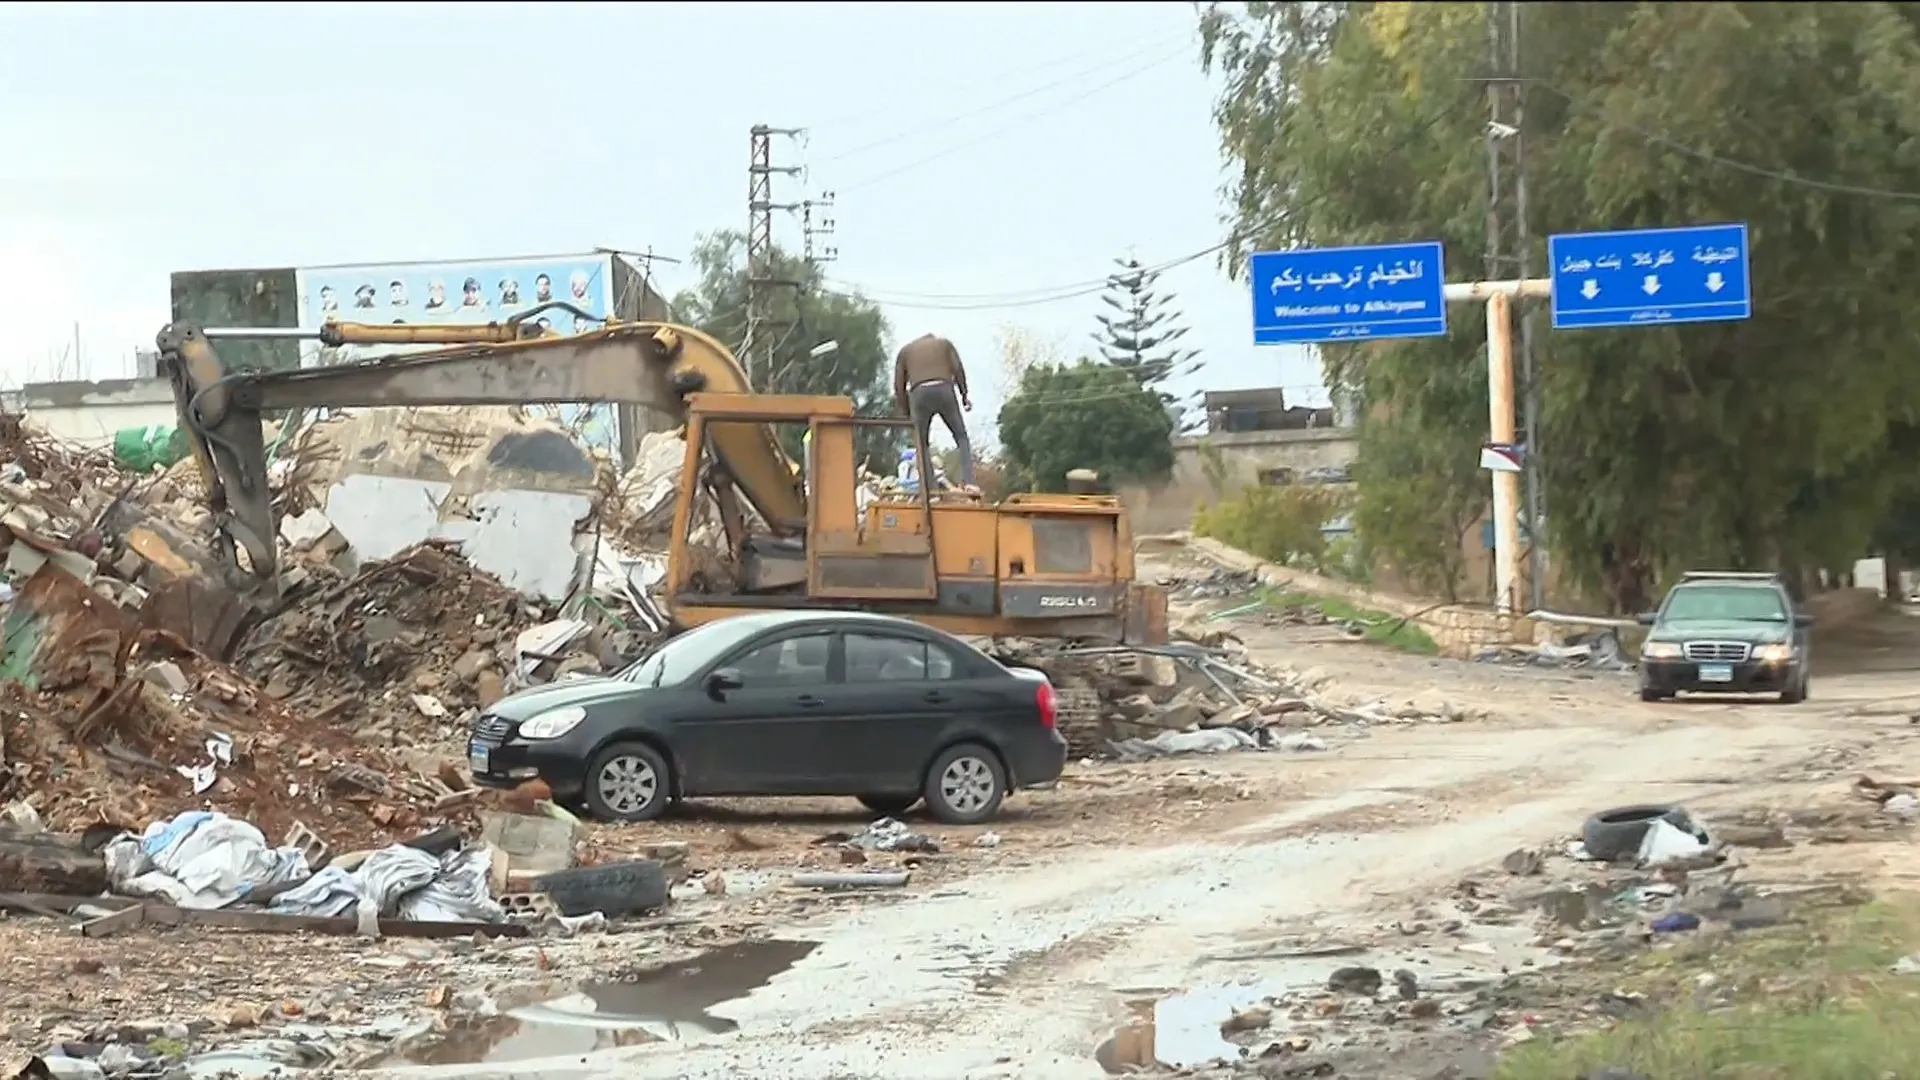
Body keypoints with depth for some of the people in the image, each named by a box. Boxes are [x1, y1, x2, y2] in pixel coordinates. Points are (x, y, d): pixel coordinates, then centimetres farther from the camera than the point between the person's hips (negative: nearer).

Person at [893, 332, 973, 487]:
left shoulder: (905, 350, 27)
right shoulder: (944, 343, 26)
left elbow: (899, 385, 17)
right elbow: (958, 368, 9)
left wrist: (906, 412, 19)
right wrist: (964, 394, 9)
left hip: (919, 393, 1)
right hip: (944, 389, 0)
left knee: (922, 444, 8)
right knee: (961, 436, 9)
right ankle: (968, 481, -9)